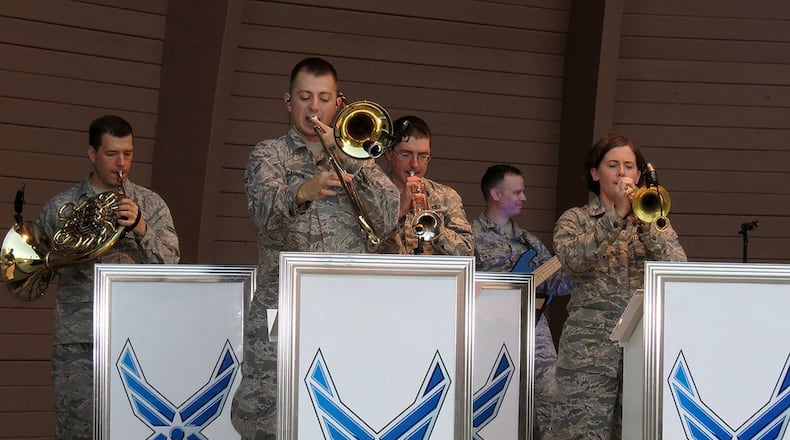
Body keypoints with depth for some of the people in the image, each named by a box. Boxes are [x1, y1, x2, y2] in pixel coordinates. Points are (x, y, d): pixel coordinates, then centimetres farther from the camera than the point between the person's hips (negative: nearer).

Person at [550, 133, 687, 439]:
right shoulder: (575, 219, 9)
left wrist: (645, 224, -13)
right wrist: (615, 214, -16)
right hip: (589, 348, -2)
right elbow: (573, 258, -13)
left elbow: (677, 267, -1)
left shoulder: (654, 219, 16)